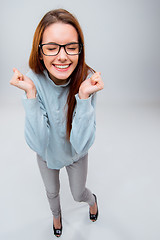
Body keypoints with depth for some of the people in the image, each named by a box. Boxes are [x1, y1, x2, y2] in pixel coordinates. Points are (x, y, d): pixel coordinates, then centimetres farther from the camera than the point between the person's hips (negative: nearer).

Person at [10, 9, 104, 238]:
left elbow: (81, 144, -31)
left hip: (76, 155, -1)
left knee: (78, 194, 24)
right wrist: (30, 94, -40)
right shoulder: (34, 80, -28)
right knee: (52, 192, 29)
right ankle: (56, 215, 67)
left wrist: (84, 96, -42)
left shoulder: (88, 79, -30)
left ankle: (92, 199, 65)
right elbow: (38, 143, -32)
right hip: (47, 154, 1)